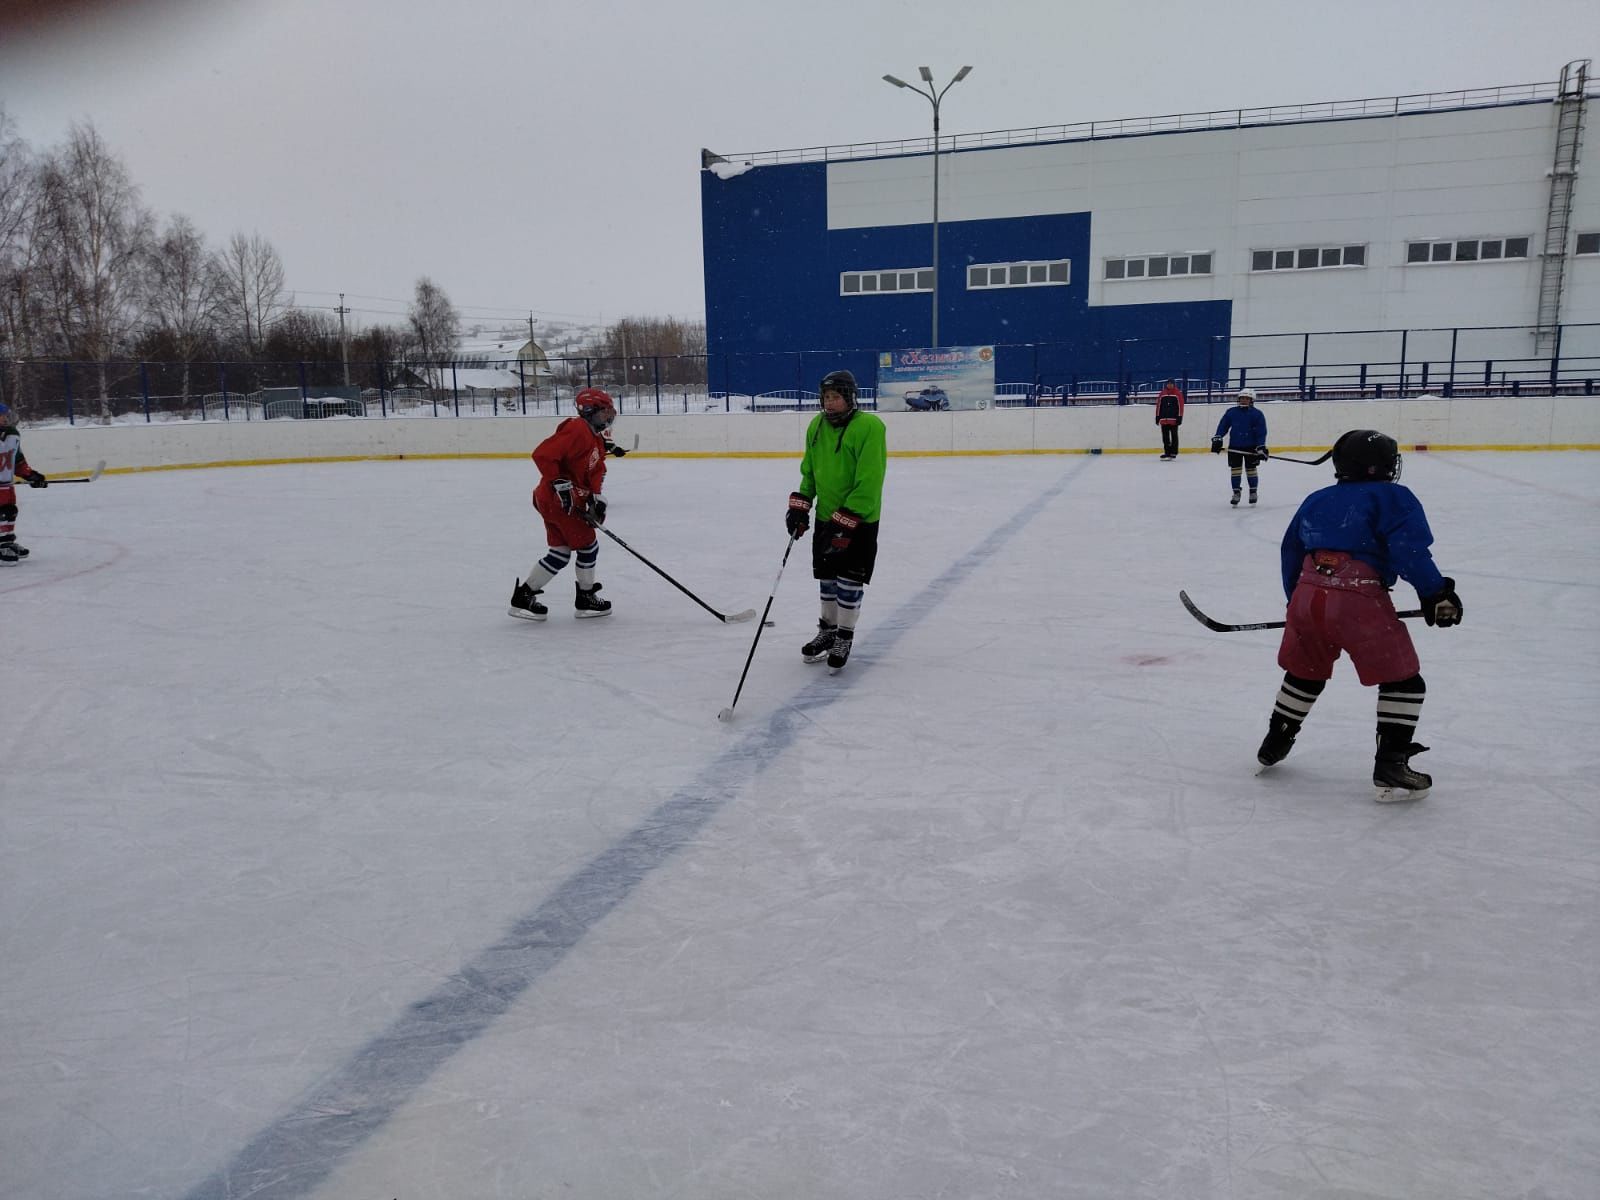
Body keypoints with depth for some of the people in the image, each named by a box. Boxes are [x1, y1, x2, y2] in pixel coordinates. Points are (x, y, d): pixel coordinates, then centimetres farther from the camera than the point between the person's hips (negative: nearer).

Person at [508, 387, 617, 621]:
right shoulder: (577, 429, -18)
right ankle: (586, 599, 15)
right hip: (559, 499, -10)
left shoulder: (597, 440, 16)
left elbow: (595, 474, 15)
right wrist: (560, 484, -26)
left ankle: (523, 595, 16)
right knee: (588, 544, 0)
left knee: (561, 552, 12)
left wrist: (596, 498, -2)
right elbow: (542, 454, -26)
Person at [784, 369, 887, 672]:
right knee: (826, 577, 15)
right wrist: (799, 506, 3)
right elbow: (809, 471, 14)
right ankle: (827, 630, 32)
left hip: (859, 519, -6)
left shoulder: (869, 427, -20)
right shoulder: (816, 426, 2)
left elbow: (868, 483, -23)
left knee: (849, 580, 1)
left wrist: (844, 522, -25)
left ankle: (844, 638, 17)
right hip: (826, 515, 6)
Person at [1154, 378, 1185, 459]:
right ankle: (1167, 452, 12)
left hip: (1174, 419, -4)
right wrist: (1157, 417, 8)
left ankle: (1173, 452, 4)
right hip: (1164, 419, 4)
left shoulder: (1178, 393, -2)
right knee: (1165, 437, 6)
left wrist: (1180, 417, -10)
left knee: (1174, 436, 1)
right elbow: (1158, 405, 11)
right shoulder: (1162, 393, 9)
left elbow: (1180, 406, -5)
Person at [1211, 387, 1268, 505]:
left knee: (1250, 469, 6)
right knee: (1235, 469, 1)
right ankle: (1236, 493, 11)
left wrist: (1261, 447, -14)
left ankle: (1253, 491, 22)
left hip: (1251, 447, -2)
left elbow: (1262, 432, -7)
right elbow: (1223, 426, 5)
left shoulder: (1257, 414, -6)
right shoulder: (1231, 412, 0)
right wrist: (1217, 439, -5)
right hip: (1234, 447, 2)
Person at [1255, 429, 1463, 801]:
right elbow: (1409, 551, -9)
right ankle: (1390, 768, 2)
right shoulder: (1394, 498, 6)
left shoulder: (1316, 501, 23)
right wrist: (1435, 592, -4)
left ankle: (1274, 744, 38)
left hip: (1307, 597, 6)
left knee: (1304, 672, 27)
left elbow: (1291, 553, 28)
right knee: (1402, 680, 7)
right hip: (1360, 602, -6)